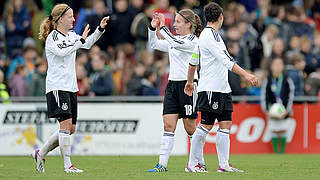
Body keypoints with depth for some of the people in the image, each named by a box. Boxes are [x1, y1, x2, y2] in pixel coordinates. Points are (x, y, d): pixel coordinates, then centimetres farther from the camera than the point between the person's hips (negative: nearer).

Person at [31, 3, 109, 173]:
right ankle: (67, 165, -12)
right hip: (57, 87, -9)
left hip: (70, 87, 9)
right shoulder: (52, 37, -10)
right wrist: (80, 40, -22)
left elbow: (87, 43, 27)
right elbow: (62, 51, -27)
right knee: (66, 124, -14)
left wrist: (100, 29, 15)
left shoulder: (71, 35, 14)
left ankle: (40, 154, 21)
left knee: (70, 128, 8)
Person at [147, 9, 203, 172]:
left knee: (189, 127, -1)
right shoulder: (174, 40, 15)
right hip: (172, 84, 7)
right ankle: (162, 164, -6)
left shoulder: (192, 40, -8)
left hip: (188, 84, -7)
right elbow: (155, 44, 23)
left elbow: (177, 43, -26)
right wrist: (153, 28, 8)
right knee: (168, 125, -2)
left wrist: (163, 27, -20)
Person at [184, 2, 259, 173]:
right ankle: (192, 164, 1)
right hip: (210, 89, -10)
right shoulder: (209, 36, -14)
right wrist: (245, 75, -26)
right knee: (205, 125, -6)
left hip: (222, 88, 10)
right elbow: (226, 60, -23)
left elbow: (193, 60, 26)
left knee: (226, 125, 4)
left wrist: (190, 81, 36)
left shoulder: (212, 34, 17)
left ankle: (223, 164, 5)